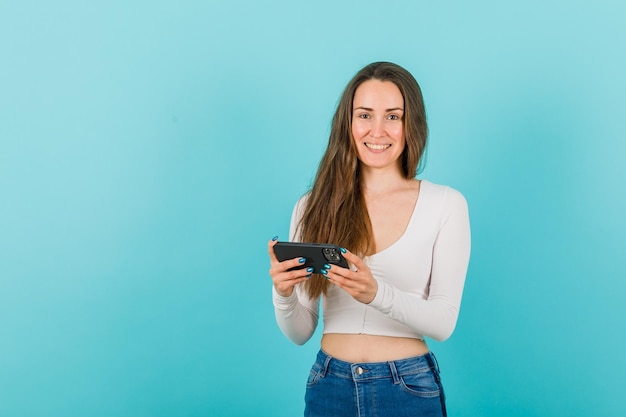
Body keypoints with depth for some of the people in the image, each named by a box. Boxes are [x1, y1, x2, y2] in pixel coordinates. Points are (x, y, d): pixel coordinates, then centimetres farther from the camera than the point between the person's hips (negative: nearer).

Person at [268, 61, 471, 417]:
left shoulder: (445, 204, -6)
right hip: (330, 386, 2)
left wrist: (376, 294, -26)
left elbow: (443, 322, -10)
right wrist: (283, 293, -20)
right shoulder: (314, 206, -1)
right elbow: (300, 333, 0)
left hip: (409, 388, -1)